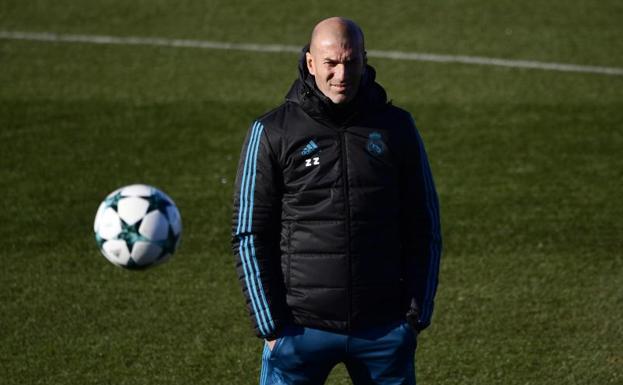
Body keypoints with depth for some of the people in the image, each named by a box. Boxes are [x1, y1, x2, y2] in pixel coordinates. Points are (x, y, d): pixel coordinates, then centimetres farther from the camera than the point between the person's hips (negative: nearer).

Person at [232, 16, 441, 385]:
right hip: (301, 328, -2)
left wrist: (417, 314, 2)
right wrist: (270, 324, -6)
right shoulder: (273, 133, -1)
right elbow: (250, 236, 0)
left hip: (384, 328, 2)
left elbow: (424, 229, 9)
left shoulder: (396, 128, 5)